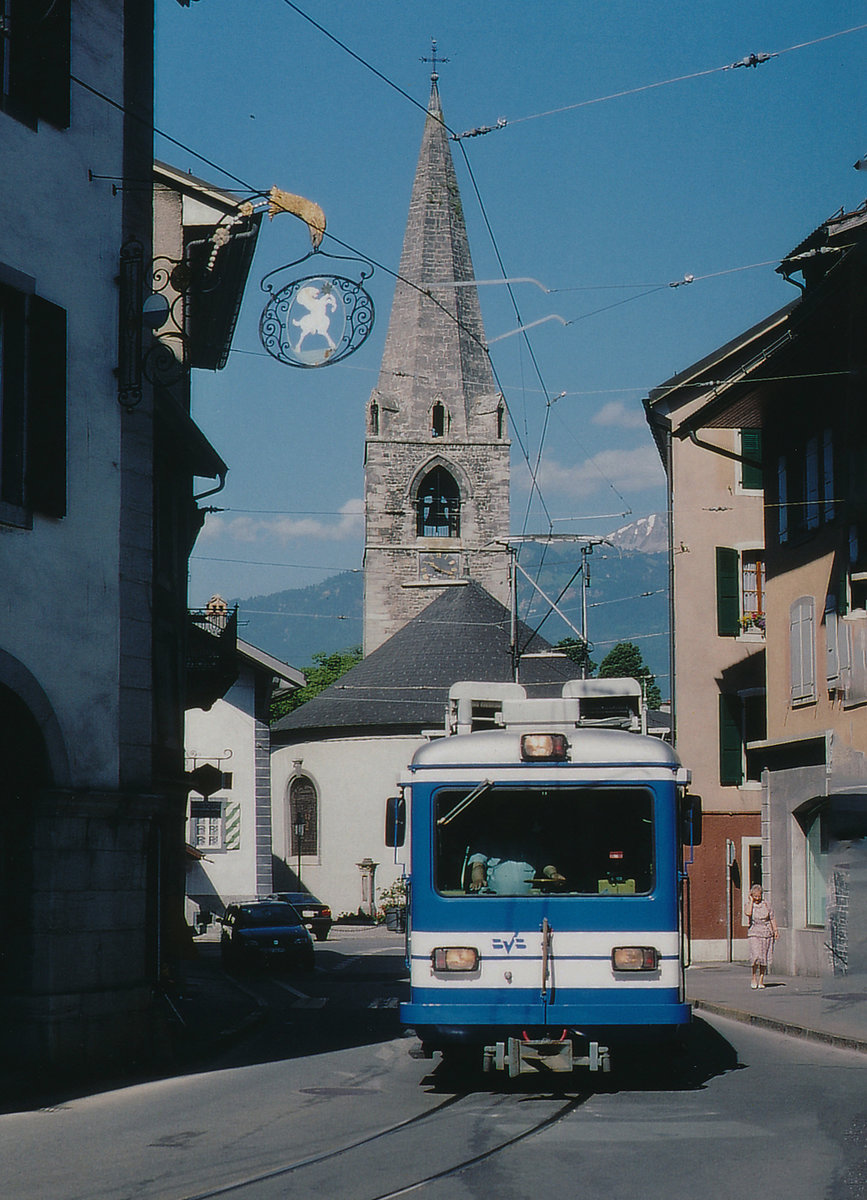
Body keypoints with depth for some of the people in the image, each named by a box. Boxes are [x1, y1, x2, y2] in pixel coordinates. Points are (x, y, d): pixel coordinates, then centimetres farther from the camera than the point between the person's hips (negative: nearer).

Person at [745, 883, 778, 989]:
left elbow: (772, 918, 11)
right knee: (756, 955, -17)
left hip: (766, 933, 2)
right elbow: (748, 913, -22)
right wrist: (751, 901, -11)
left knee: (764, 957, 3)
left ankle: (761, 980, 10)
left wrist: (775, 930, 4)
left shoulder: (766, 904, 5)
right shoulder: (749, 905, 1)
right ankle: (754, 977, 1)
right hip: (754, 933, -2)